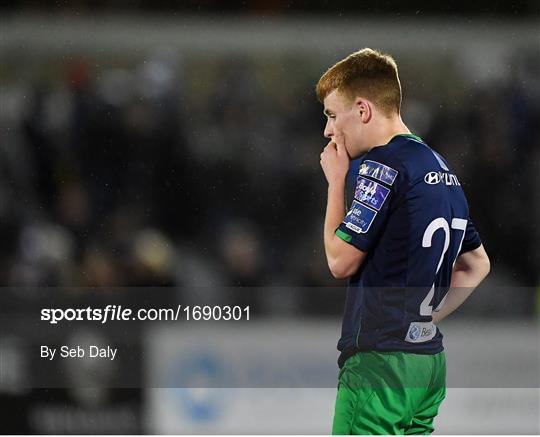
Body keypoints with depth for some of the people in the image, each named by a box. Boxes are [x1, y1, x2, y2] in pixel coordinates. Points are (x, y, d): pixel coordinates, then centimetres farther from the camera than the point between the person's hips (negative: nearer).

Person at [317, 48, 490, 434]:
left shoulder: (383, 166, -12)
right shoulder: (443, 170, 16)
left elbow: (341, 260, -10)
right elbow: (477, 264, 25)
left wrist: (336, 181, 1)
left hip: (378, 363, -9)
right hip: (429, 362, 9)